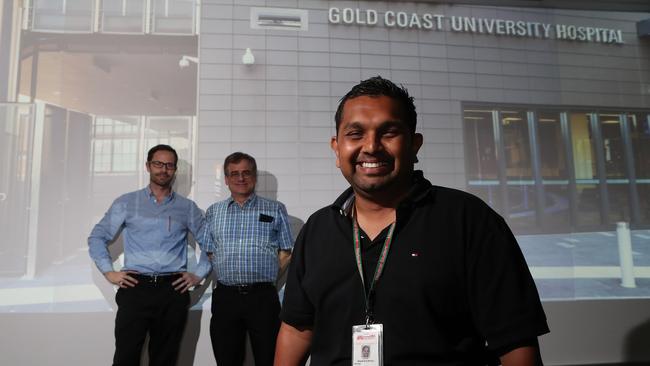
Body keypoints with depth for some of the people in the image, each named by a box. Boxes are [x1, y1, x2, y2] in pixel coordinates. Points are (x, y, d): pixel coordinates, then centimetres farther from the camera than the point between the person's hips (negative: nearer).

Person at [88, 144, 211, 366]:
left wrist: (199, 274, 6)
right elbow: (97, 237, 12)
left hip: (173, 291, 1)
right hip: (135, 288, -1)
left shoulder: (187, 208, 10)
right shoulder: (126, 203, 8)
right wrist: (109, 272, 2)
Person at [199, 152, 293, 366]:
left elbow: (286, 252, 8)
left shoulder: (275, 210, 9)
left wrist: (267, 276, -1)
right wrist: (231, 277, 3)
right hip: (225, 297, 2)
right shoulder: (213, 212, 15)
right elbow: (208, 252, 14)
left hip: (263, 296, -2)